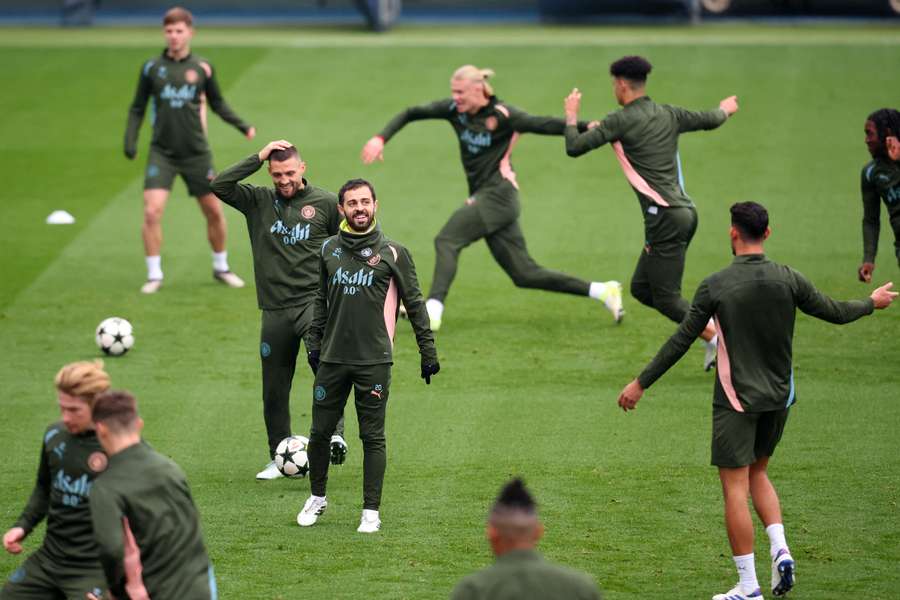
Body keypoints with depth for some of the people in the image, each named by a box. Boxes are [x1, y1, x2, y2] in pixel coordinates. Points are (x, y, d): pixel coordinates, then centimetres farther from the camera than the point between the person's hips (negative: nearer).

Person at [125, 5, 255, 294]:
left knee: (214, 212, 8)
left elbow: (217, 104, 13)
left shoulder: (202, 68, 0)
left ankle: (221, 268, 29)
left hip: (196, 153, 1)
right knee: (152, 211, -14)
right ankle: (154, 275, -1)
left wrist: (242, 126, 0)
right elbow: (137, 108, 7)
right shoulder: (152, 68, -1)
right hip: (162, 153, -1)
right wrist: (130, 140, -5)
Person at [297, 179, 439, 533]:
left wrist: (428, 351, 0)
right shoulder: (330, 249, 9)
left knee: (373, 437, 0)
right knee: (320, 432, 7)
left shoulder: (392, 253, -2)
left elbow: (414, 303, 1)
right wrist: (314, 342, 15)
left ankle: (371, 511, 7)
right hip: (332, 358, 3)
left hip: (374, 361, -3)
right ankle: (317, 498, 26)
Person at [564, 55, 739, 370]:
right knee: (641, 288, 13)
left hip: (665, 216, -8)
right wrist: (725, 109, 54)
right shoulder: (668, 114, 13)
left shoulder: (621, 121, -7)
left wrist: (571, 116, 14)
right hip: (685, 211, 8)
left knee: (666, 298, -4)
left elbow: (574, 148, -5)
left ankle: (716, 338, -11)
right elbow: (710, 119, 30)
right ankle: (709, 322, 6)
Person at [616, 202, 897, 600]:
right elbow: (835, 313, 6)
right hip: (778, 398, 4)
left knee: (735, 489, 0)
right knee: (757, 474, 24)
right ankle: (780, 549, 4)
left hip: (736, 400, -4)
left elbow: (681, 341, -8)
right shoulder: (788, 280, -5)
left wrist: (641, 383, 2)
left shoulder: (715, 286, -11)